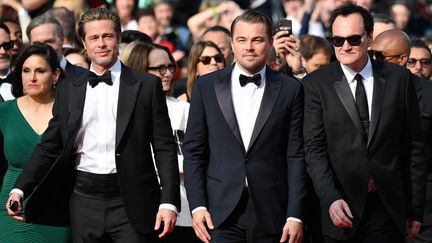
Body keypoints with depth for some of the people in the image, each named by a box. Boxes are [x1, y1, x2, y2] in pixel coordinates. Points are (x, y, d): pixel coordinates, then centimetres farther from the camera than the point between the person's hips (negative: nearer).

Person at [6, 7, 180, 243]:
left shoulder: (147, 85, 3)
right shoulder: (68, 89, 11)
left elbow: (164, 148, 1)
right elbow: (49, 146, 10)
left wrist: (169, 203, -8)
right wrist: (19, 189, -3)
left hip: (131, 201, -2)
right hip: (84, 199, 3)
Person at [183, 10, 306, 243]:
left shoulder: (290, 89, 4)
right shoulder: (206, 86, 7)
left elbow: (296, 156, 2)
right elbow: (193, 151, 7)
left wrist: (295, 215, -4)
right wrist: (197, 205, -3)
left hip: (271, 214, 0)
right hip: (222, 212, 0)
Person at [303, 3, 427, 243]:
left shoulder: (398, 78, 4)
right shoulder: (316, 84, 0)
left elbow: (413, 147, 7)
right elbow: (314, 149, -5)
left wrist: (415, 209, 5)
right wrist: (331, 199, -19)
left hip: (388, 206, 1)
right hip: (342, 206, -1)